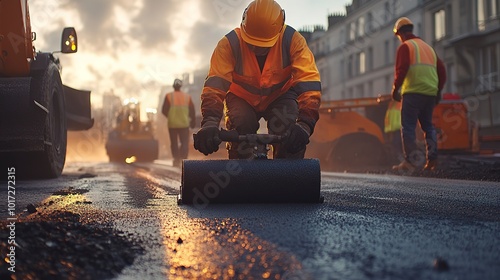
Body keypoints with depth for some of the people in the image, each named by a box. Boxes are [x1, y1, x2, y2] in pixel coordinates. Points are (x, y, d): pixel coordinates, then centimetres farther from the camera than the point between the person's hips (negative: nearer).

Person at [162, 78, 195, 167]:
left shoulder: (168, 96, -4)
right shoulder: (187, 96, 1)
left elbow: (164, 111, -4)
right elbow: (192, 111, 5)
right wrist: (192, 121, 18)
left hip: (172, 124, 0)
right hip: (184, 124, 0)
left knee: (174, 143, 11)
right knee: (184, 142, 4)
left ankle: (176, 160, 8)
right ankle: (183, 159, -12)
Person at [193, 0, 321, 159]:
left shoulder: (292, 40, -28)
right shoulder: (229, 43, -28)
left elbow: (309, 81, -35)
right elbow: (215, 84, -36)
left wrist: (305, 123, -50)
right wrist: (210, 122, -54)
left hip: (280, 96, 0)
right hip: (242, 98, 0)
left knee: (290, 135, -27)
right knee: (240, 129, -27)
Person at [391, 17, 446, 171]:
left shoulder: (405, 47, 1)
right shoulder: (428, 48, 23)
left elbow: (401, 70, -13)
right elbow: (442, 71, 19)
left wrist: (395, 88, -4)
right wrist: (438, 91, 24)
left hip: (412, 92, -7)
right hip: (430, 93, 7)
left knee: (408, 126, -5)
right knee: (427, 125, 16)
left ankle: (410, 160, -16)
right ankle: (432, 158, 4)